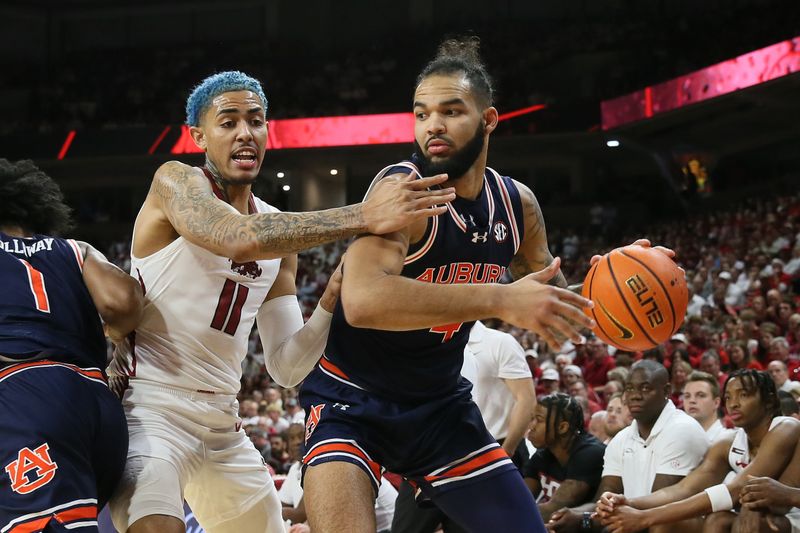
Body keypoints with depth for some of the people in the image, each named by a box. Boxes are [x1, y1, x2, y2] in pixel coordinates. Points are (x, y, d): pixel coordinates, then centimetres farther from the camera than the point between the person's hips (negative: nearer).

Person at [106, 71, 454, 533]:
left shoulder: (280, 233, 11)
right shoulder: (175, 182, -7)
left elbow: (286, 369, 8)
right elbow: (239, 238, -31)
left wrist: (330, 304, -10)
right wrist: (363, 217, -33)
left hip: (222, 421, 8)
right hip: (150, 407, -8)